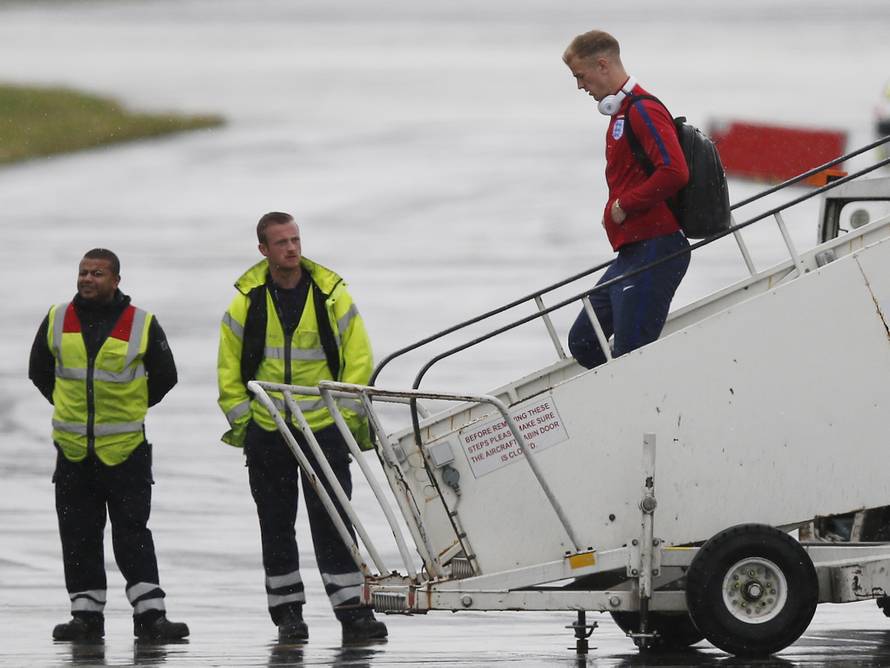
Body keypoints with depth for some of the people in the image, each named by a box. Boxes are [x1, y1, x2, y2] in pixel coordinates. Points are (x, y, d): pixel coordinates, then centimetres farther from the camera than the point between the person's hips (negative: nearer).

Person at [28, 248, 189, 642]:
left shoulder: (142, 325, -4)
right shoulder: (56, 321, 4)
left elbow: (164, 377, 8)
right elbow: (40, 372, 18)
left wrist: (131, 407, 10)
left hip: (126, 448, -3)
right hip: (72, 448, 3)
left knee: (133, 535, -3)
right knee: (78, 536, 5)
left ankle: (150, 614, -2)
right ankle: (87, 615, 11)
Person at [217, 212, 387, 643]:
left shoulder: (332, 296, 0)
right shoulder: (246, 303, 1)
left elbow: (358, 359, 3)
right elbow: (230, 370, 7)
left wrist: (349, 414, -4)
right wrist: (240, 418, 0)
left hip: (324, 428, -1)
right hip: (266, 431, 1)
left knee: (332, 521, -6)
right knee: (276, 525, 6)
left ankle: (352, 611, -7)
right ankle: (288, 614, 13)